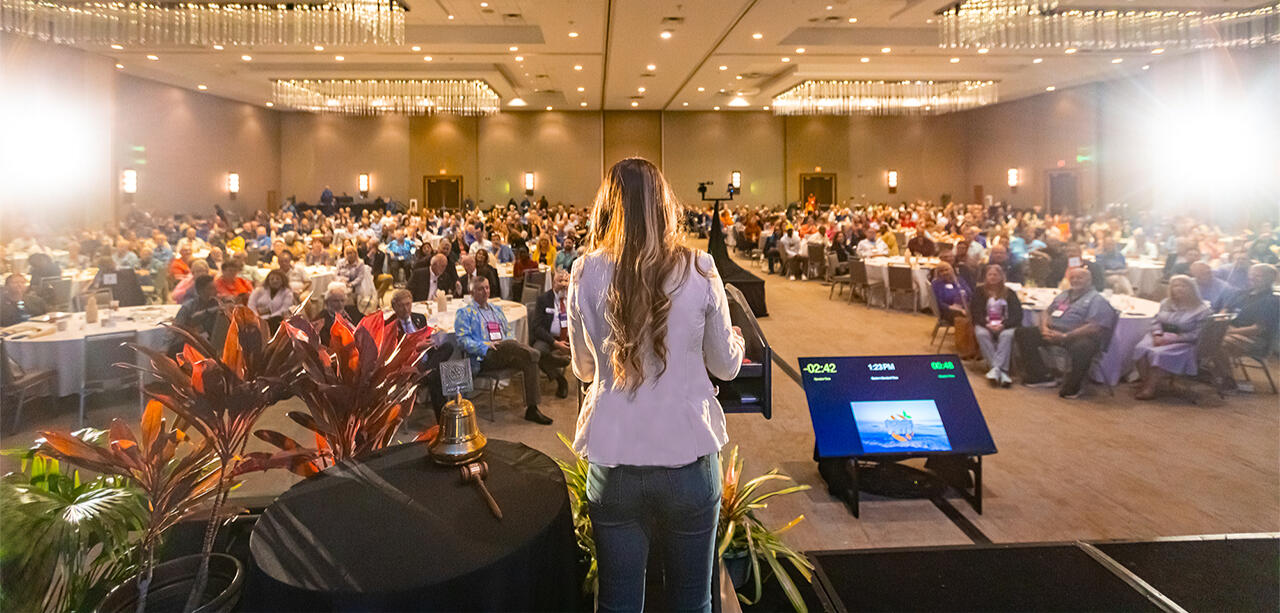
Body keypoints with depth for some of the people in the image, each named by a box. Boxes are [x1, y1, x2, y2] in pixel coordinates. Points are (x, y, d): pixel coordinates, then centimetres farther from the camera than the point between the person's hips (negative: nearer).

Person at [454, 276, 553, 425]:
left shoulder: (497, 310, 32)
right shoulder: (465, 313, 12)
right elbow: (463, 339, -1)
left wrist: (515, 346, 3)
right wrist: (486, 346, -18)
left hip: (506, 356, 6)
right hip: (483, 359, -6)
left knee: (530, 359, -29)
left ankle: (531, 408, -28)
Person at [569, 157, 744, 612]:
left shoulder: (586, 274, -5)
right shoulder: (697, 271, -9)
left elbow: (583, 368, 8)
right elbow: (726, 366, 1)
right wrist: (735, 336, 22)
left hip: (612, 462, 1)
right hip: (688, 457, -1)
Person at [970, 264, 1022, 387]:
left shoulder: (1009, 293, 12)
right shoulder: (979, 292, 11)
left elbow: (1017, 314, 2)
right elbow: (975, 312, 2)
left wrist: (1003, 325, -17)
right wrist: (986, 324, -17)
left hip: (1005, 325, 0)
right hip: (984, 324, 0)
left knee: (1007, 335, -35)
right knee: (982, 334, -35)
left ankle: (995, 369, -44)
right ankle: (1002, 371, -42)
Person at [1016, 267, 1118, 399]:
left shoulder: (1097, 299, 0)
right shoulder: (1064, 295, 24)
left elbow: (1094, 327, -14)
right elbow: (1047, 312, 21)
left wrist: (1065, 336, -23)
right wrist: (1044, 326, -4)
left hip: (1077, 336, -7)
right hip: (1052, 331, 7)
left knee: (1082, 347, -42)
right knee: (1023, 333, -7)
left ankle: (1072, 385, -15)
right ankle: (1041, 376, -4)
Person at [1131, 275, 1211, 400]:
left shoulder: (1201, 310, -3)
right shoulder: (1165, 303, 15)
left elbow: (1196, 334, -10)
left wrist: (1172, 339, -19)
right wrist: (1157, 336, -9)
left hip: (1183, 343, -5)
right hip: (1161, 338, 5)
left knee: (1160, 354, -35)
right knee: (1141, 349, -29)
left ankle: (1150, 389, -27)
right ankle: (1145, 382, -21)